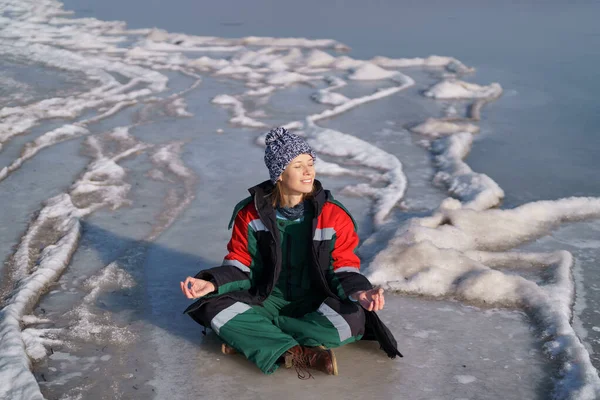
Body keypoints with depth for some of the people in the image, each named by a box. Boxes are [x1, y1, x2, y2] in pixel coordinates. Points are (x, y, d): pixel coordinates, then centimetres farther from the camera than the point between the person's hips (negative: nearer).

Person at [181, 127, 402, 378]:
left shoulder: (334, 215, -8)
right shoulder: (250, 214, -5)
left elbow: (344, 269, -6)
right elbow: (239, 265, 1)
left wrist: (358, 292, -28)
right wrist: (212, 283, -20)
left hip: (315, 305, 0)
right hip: (267, 301, 1)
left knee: (353, 318, -33)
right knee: (214, 307, -26)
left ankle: (249, 336, -25)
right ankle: (297, 354, -35)